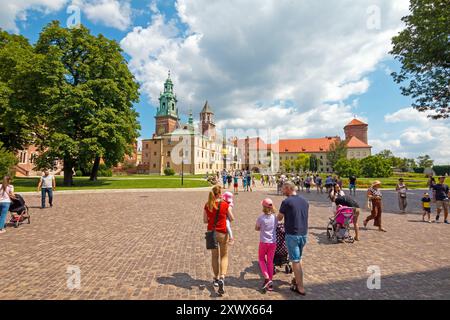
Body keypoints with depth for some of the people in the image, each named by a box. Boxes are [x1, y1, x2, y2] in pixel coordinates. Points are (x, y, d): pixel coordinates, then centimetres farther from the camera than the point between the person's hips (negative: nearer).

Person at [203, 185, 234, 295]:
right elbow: (232, 219, -2)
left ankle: (216, 278, 31)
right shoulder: (225, 205, -12)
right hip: (222, 233, -3)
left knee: (214, 256, 19)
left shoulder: (207, 205, -4)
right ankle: (222, 277, -7)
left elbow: (205, 220, 0)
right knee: (224, 256, 12)